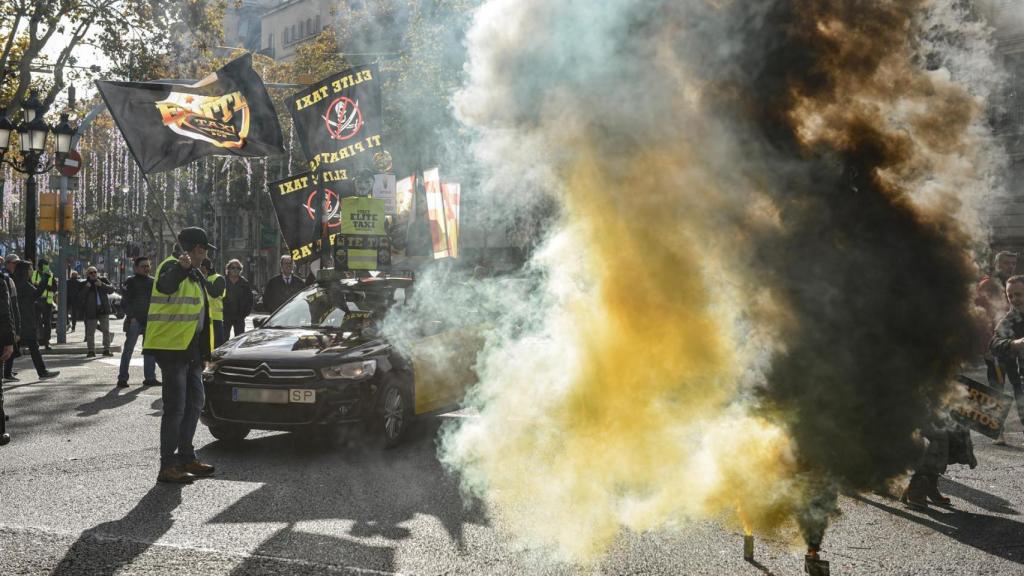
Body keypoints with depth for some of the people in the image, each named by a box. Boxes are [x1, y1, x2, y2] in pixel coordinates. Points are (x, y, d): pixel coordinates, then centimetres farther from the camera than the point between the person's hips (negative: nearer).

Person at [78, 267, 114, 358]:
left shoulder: (103, 280, 8)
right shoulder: (85, 284, 3)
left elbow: (111, 289, -3)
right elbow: (80, 296, -5)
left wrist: (102, 285, -17)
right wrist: (86, 287, -17)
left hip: (103, 309, 2)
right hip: (91, 311, -2)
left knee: (106, 330, 4)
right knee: (90, 332, -2)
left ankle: (106, 349, 11)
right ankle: (91, 351, 5)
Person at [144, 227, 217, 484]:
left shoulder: (194, 275, 19)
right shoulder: (171, 267, -11)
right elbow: (165, 286, -36)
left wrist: (203, 351, 22)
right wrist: (181, 269, -58)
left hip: (190, 349, 10)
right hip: (172, 347, -10)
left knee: (194, 402, 16)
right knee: (175, 407, -9)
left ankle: (186, 457, 26)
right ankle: (167, 466, -4)